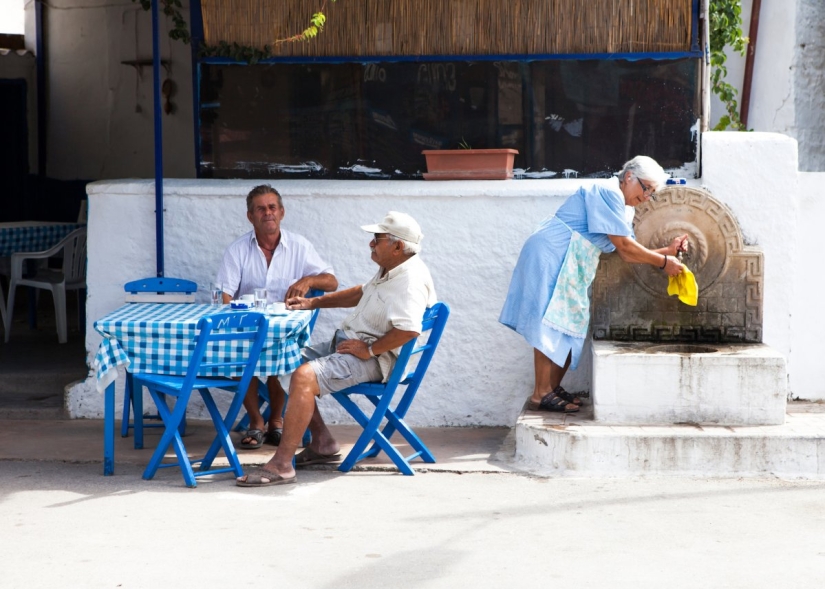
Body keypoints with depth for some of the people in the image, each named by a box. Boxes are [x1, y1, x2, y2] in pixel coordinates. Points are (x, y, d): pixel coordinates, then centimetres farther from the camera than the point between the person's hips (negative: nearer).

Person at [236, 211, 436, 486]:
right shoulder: (390, 270, 12)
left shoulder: (410, 280, -23)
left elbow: (409, 329, -39)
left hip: (374, 358, -12)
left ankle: (281, 465, -30)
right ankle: (322, 442, 14)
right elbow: (361, 292, 31)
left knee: (304, 376, -29)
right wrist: (314, 302, 25)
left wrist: (369, 350, -27)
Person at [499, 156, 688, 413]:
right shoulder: (608, 193, -13)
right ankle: (541, 394, -18)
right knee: (551, 324, -15)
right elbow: (624, 245, -17)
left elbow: (628, 255, 11)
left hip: (572, 265, 11)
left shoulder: (624, 210, 19)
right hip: (551, 255, -11)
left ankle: (553, 387, 10)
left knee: (570, 324, 7)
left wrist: (667, 250, 5)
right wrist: (663, 262, -11)